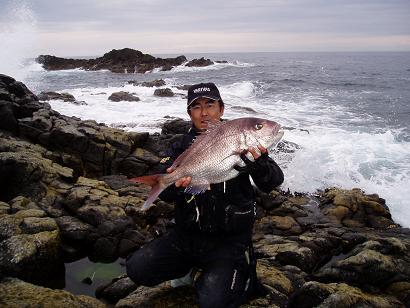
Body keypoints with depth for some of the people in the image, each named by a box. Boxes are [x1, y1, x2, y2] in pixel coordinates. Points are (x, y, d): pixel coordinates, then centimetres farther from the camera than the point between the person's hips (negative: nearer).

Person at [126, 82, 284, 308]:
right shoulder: (182, 146, 4)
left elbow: (273, 182, -16)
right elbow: (165, 195, -5)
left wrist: (258, 161, -37)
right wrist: (175, 185, -29)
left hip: (229, 238, -3)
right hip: (187, 234, 4)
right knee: (137, 268, -9)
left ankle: (242, 276, 13)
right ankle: (191, 267, 17)